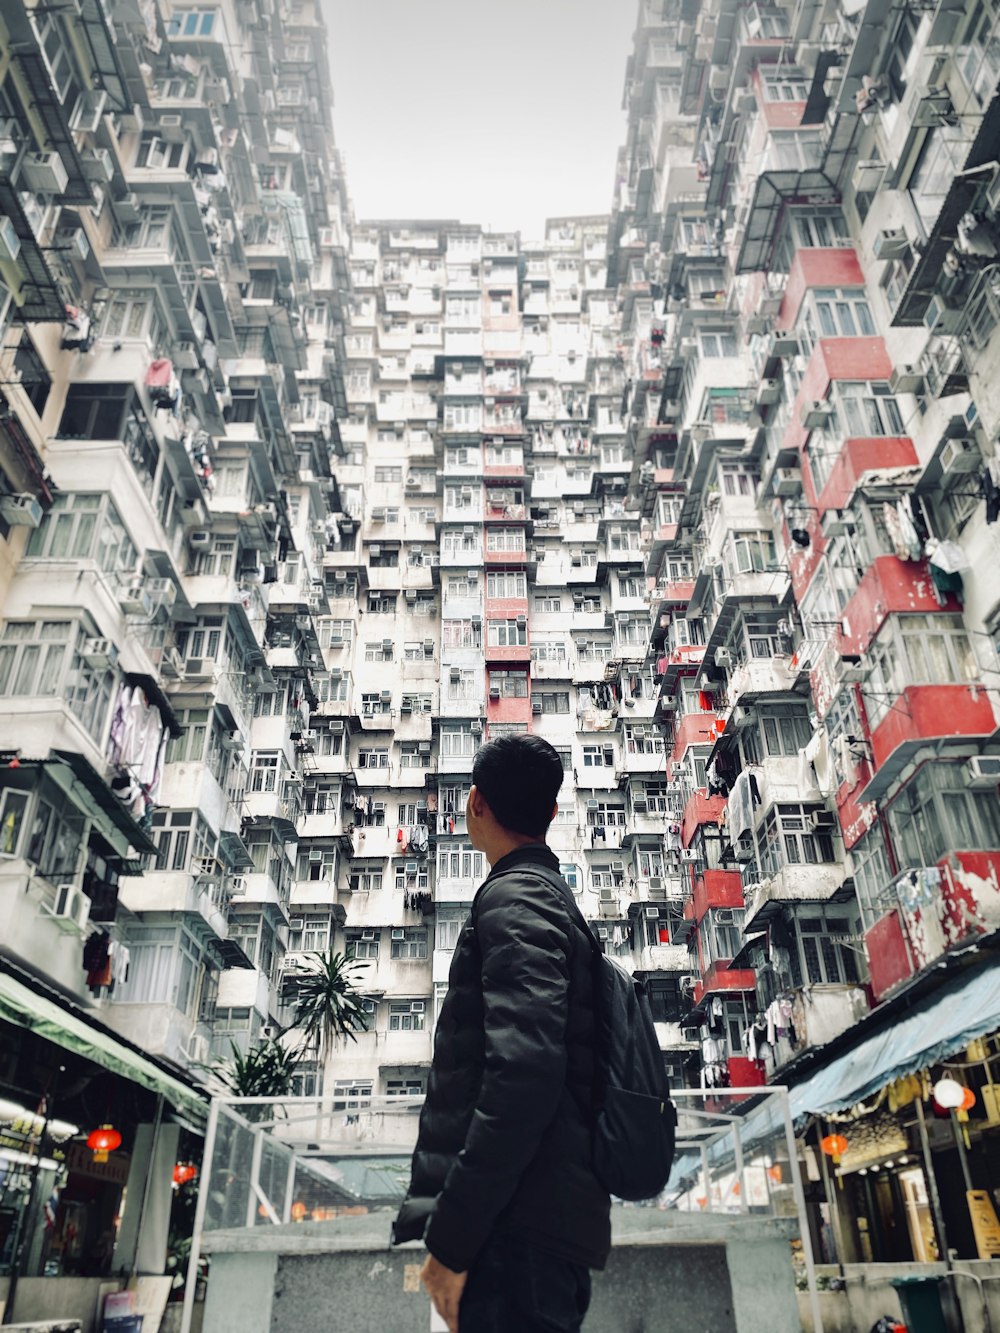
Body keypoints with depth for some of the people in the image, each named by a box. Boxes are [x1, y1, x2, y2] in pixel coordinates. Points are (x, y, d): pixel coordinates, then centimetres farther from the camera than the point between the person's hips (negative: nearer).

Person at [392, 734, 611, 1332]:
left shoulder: (513, 897, -8)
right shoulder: (558, 901, 21)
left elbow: (524, 1070, -23)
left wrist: (451, 1234, -20)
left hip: (518, 1221, -10)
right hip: (556, 1220, 10)